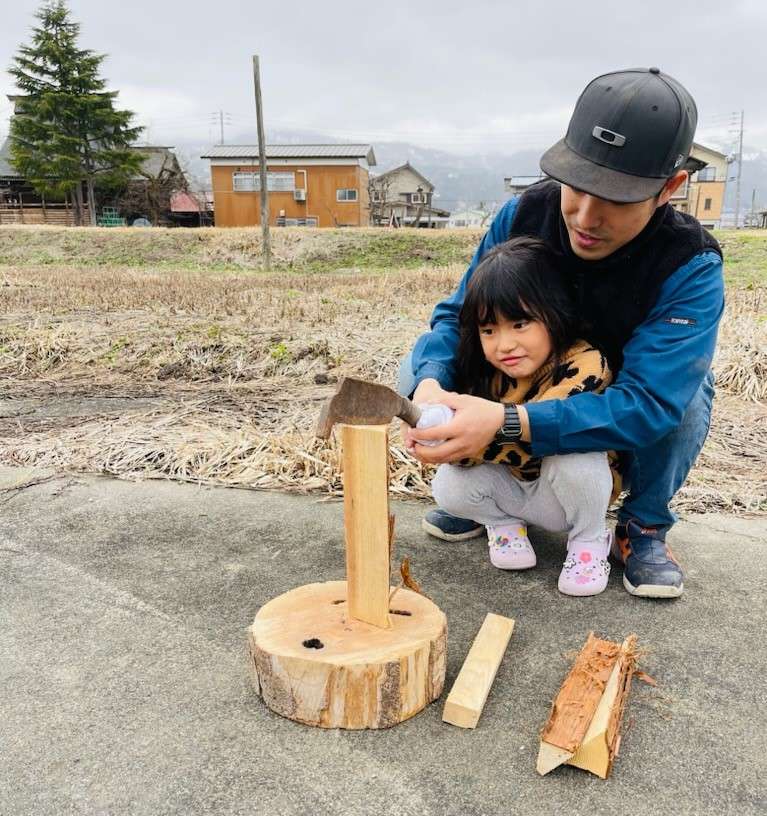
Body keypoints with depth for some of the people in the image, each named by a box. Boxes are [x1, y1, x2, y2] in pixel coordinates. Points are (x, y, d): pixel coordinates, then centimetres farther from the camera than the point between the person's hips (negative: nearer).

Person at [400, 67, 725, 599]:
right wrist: (432, 385, -39)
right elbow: (458, 316, -15)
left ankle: (644, 526, -6)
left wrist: (505, 422, -53)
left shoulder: (691, 270, -30)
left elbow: (648, 404, -40)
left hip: (623, 425, -2)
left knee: (685, 401, -36)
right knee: (417, 371, -17)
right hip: (529, 390, 3)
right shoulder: (524, 214, -20)